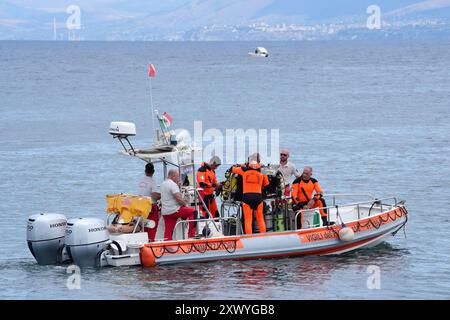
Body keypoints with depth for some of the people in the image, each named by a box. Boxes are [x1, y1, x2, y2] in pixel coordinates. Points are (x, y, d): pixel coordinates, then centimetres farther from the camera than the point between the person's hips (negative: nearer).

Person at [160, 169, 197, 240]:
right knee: (193, 211, -2)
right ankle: (191, 234, -2)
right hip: (174, 210, -9)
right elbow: (178, 198, -20)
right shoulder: (173, 184, -13)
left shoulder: (163, 184, 17)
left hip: (164, 212, 9)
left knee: (168, 231, 7)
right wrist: (185, 204, -3)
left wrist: (178, 186, 15)